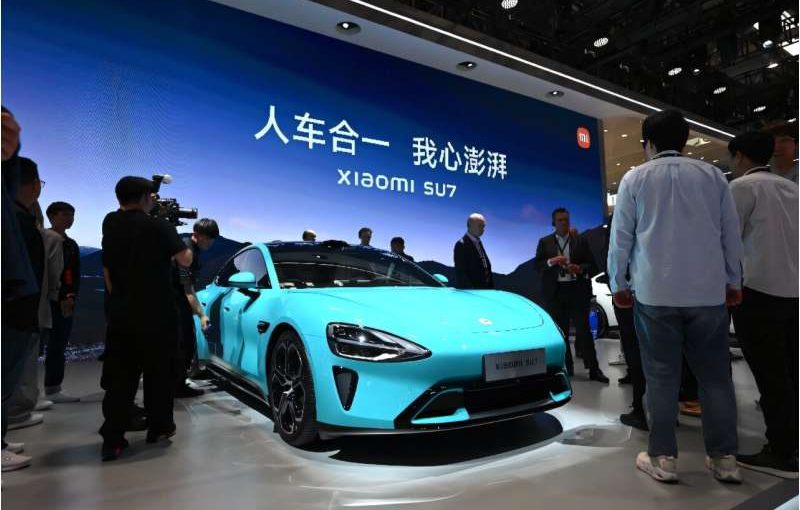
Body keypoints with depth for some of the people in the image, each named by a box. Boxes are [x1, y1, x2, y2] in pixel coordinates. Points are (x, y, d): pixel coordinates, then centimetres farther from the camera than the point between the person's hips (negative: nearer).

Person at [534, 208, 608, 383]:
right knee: (560, 330, 6)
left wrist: (580, 269, -14)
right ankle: (566, 367, 16)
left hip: (577, 290, -1)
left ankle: (593, 369, 1)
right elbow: (536, 264, 3)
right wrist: (551, 262, -15)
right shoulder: (544, 242, 9)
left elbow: (592, 265, 6)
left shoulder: (580, 241, 9)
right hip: (555, 291, 1)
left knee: (583, 329, -4)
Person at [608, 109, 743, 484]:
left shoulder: (635, 178, 2)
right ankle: (724, 459, 15)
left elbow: (621, 236, 1)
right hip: (709, 290, 2)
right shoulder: (713, 175, 8)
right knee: (715, 375, 10)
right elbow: (732, 233, 10)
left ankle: (663, 458, 8)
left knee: (661, 376, 3)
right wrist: (733, 282, 20)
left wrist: (618, 284, 10)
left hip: (654, 291, -2)